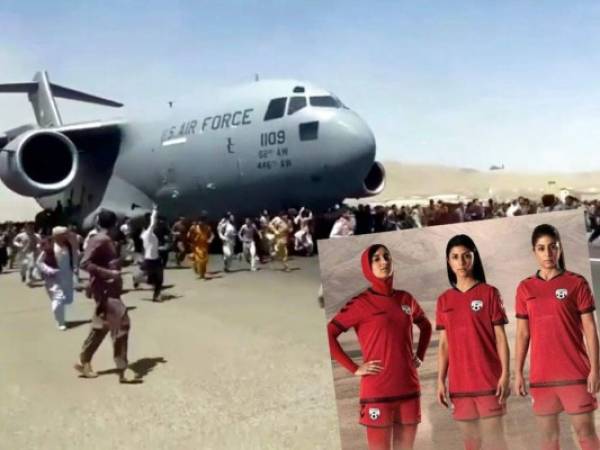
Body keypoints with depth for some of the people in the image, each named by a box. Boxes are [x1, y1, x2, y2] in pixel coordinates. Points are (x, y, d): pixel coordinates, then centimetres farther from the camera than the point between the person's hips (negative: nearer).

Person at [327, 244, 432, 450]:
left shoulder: (406, 299, 9)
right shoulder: (360, 303, -7)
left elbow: (426, 326, 27)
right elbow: (328, 334, -11)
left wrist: (420, 356, 13)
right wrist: (354, 369, -12)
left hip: (408, 388, 5)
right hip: (378, 391, -5)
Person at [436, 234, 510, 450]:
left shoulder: (489, 293, -2)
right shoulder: (444, 300, 7)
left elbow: (500, 337, -2)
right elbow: (444, 344, 8)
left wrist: (505, 373, -9)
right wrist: (440, 380, 3)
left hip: (488, 379, -3)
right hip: (459, 382, 3)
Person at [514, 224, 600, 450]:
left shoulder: (576, 283, -1)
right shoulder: (525, 288, 6)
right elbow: (522, 333, 8)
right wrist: (518, 373, 5)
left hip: (575, 372, -3)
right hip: (541, 375, 3)